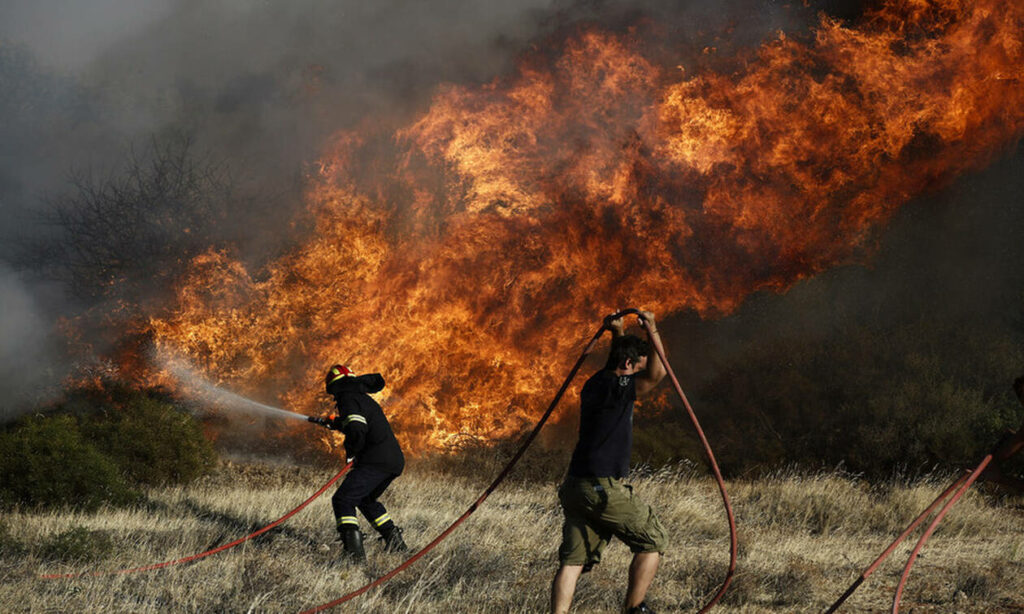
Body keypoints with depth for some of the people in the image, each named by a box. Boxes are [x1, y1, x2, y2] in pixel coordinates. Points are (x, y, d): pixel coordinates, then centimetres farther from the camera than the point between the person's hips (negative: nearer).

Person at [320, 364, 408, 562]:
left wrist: (350, 451, -3)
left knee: (343, 500, -12)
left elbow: (357, 431, -21)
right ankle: (395, 541, 26)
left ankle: (354, 551, -29)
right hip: (396, 461, 9)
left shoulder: (348, 399, -6)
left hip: (376, 461, -9)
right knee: (366, 500, 29)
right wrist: (337, 424, 45)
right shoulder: (364, 399, 23)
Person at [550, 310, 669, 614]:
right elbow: (657, 373, -23)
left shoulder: (595, 384, 15)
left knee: (572, 559, 3)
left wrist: (618, 335, 26)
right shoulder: (614, 387, -11)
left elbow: (618, 364, 38)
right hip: (604, 488, -8)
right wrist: (652, 331, -16)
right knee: (653, 540, 7)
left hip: (575, 487, 8)